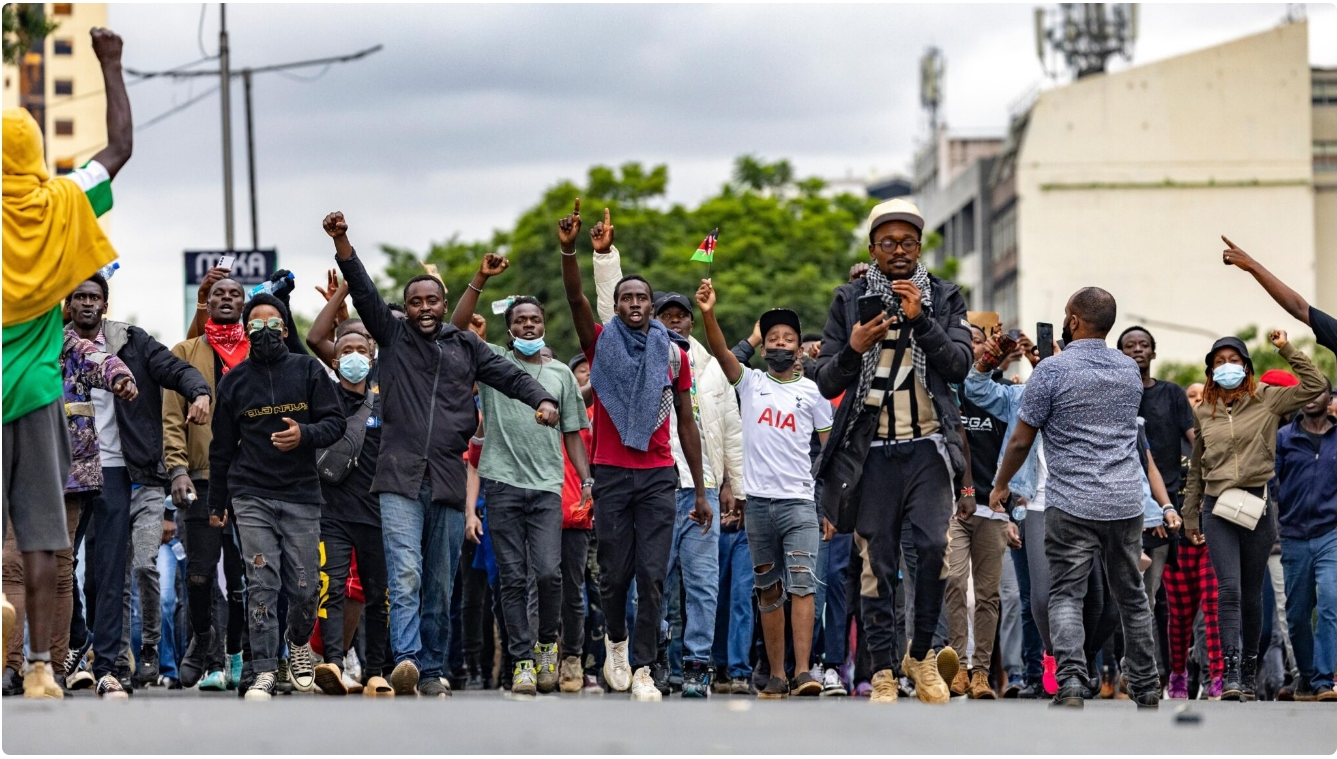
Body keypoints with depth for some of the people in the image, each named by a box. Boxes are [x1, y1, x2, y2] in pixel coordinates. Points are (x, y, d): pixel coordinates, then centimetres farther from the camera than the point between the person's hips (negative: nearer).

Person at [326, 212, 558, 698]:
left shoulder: (465, 345, 16)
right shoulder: (393, 335, 10)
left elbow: (509, 376, 13)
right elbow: (363, 292, 0)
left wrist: (542, 400, -7)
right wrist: (341, 243, -13)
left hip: (448, 480, 3)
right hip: (400, 478, -3)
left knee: (440, 586, 7)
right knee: (405, 575, -18)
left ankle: (432, 672, 14)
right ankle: (406, 661, -29)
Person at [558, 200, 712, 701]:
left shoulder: (673, 354, 9)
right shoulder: (602, 343, 5)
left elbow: (686, 422, 11)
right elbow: (576, 299, -13)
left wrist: (701, 490, 9)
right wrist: (569, 250, -31)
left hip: (659, 476, 1)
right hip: (612, 473, -1)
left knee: (652, 576, -6)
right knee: (615, 573, 5)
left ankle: (643, 670, -5)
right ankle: (616, 640, 33)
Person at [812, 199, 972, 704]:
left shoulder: (944, 298, 9)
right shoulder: (850, 300, 8)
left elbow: (959, 365, -4)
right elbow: (826, 383, 7)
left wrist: (921, 320, -14)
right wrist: (853, 349, -13)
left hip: (927, 446, -1)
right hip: (872, 451, 1)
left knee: (934, 547, -17)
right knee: (877, 566, 0)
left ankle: (921, 655, 1)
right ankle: (883, 675, 5)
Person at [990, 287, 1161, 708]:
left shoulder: (1052, 371, -8)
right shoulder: (1129, 369, 10)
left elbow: (1021, 440, -3)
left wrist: (1001, 485, 13)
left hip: (1071, 503, -5)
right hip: (1126, 502, 5)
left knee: (1066, 595, -4)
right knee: (1132, 595, 14)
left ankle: (1071, 680, -22)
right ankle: (1146, 687, 21)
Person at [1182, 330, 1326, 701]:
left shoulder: (1267, 401, 3)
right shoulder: (1203, 411, 9)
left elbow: (1316, 385, -6)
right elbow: (1196, 468, 18)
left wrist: (1287, 349, -7)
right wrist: (1190, 514, 20)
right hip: (1217, 508, 0)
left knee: (1252, 593, 8)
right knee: (1229, 589, -13)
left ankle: (1248, 673, 20)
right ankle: (1232, 674, -18)